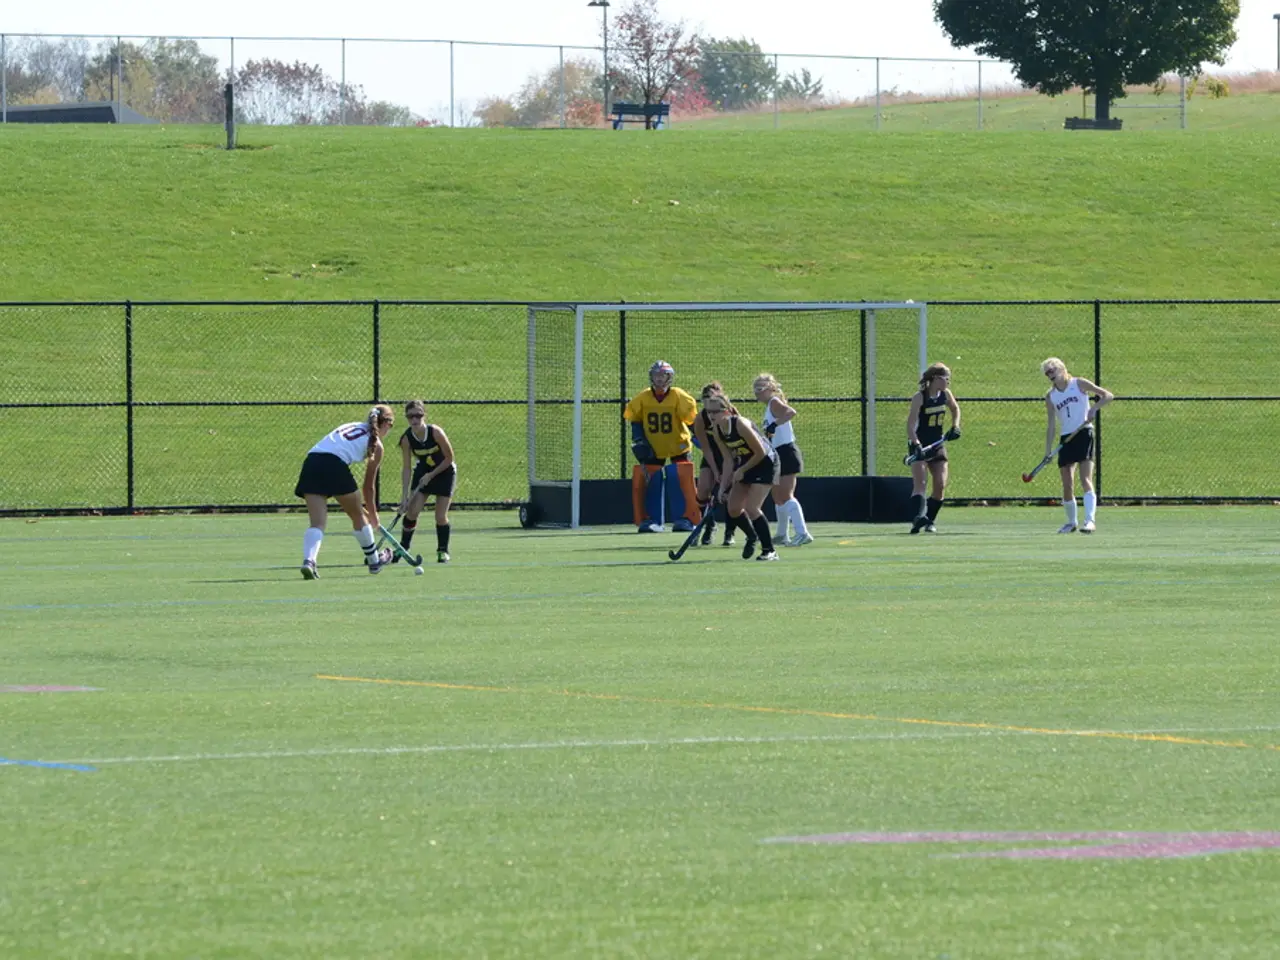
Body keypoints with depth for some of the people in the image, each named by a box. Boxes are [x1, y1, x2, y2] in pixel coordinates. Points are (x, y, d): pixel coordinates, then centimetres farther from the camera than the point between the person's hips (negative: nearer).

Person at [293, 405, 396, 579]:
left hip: (311, 462, 4)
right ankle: (374, 560, 37)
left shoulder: (351, 426, 32)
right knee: (358, 516, 19)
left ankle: (308, 561, -27)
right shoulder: (376, 444, 16)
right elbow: (369, 485, 20)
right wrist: (373, 514, 35)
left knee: (317, 523, -2)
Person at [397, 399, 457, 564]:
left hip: (444, 471, -2)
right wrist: (404, 496, -19)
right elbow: (406, 468, -14)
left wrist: (431, 475, -18)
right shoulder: (406, 439, -20)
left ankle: (443, 550, 12)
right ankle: (403, 548, 6)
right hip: (423, 471, 2)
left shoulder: (435, 432, -28)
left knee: (441, 516, -5)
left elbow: (449, 458, -17)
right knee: (412, 511, -8)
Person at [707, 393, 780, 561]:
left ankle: (769, 550, -6)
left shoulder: (741, 425, -29)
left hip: (766, 463, -8)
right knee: (733, 509, 4)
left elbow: (760, 453, -23)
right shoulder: (717, 431, -6)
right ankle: (752, 536, 32)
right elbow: (728, 460, 0)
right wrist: (723, 486, -7)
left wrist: (742, 470, -14)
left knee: (751, 509, -17)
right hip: (745, 463, 8)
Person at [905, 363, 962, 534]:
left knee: (940, 485, -1)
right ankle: (920, 516, -40)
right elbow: (910, 425, -22)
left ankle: (930, 521, 13)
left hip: (937, 445, 6)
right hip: (920, 445, -6)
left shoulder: (945, 394, 2)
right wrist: (916, 444, -36)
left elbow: (955, 409, 23)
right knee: (920, 483, -22)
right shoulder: (920, 398, -17)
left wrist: (955, 427, 8)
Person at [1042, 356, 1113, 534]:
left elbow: (1108, 396, -1)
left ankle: (1090, 520, -27)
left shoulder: (1079, 384, 1)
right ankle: (1071, 522, 20)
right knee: (1067, 485, 2)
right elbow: (1051, 425, 12)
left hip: (1084, 434, -4)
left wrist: (1094, 408, -17)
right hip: (1065, 438, 4)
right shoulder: (1050, 397, 11)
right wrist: (1048, 450, 4)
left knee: (1085, 479, -18)